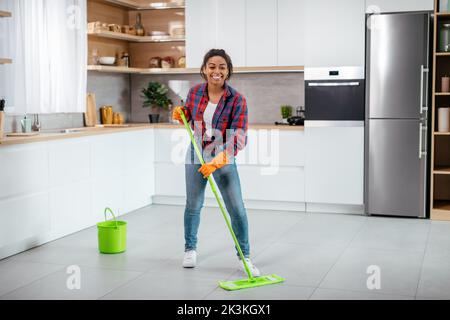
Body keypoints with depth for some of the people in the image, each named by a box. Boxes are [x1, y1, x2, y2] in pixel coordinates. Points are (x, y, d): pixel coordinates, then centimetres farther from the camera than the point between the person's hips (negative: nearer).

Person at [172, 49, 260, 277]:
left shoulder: (237, 99, -17)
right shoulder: (195, 92, -5)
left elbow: (239, 137, -24)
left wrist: (218, 160, -36)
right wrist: (181, 114, -9)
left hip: (224, 158, -3)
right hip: (196, 156, 3)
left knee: (237, 209, -5)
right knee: (193, 205, 13)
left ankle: (244, 258, 11)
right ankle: (190, 249, 35)